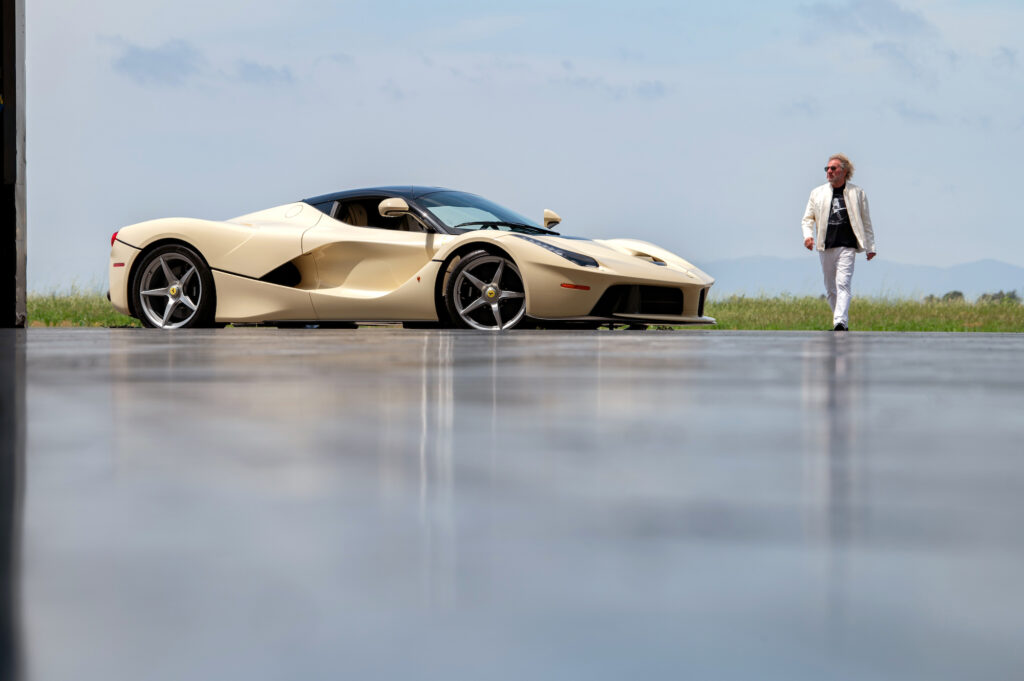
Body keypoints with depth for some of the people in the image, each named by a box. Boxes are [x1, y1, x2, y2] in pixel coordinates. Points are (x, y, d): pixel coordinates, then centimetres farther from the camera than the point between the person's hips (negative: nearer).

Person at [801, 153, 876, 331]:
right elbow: (808, 218, 12)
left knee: (843, 284, -17)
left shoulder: (857, 193, 7)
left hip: (847, 246, -4)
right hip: (825, 247, 4)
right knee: (830, 288, 8)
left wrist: (870, 247, 10)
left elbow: (866, 221, 11)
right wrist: (808, 235, -8)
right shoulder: (817, 193, 12)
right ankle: (843, 322, 21)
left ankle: (840, 324, -24)